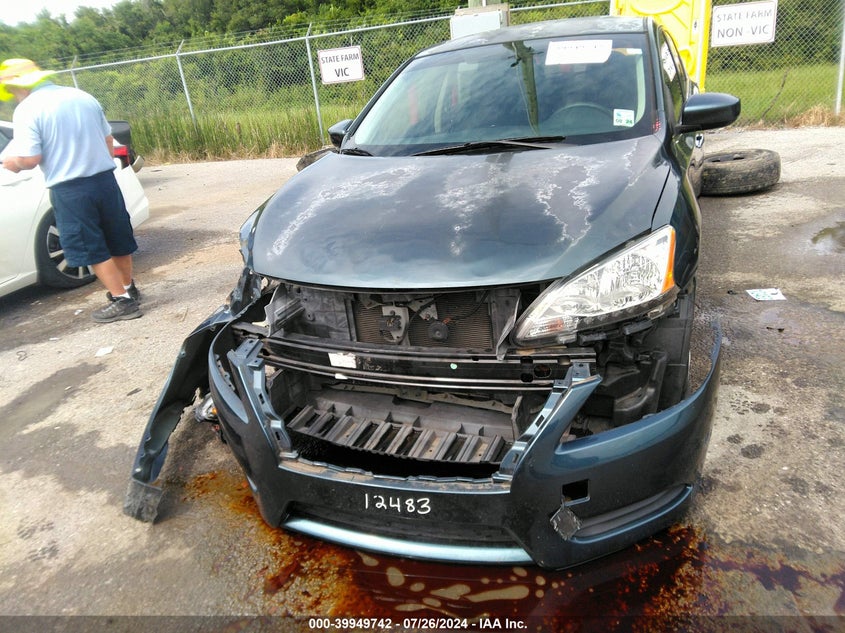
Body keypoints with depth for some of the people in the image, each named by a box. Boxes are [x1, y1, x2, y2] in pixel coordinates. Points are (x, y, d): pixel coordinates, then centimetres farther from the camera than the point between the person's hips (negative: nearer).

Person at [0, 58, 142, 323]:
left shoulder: (27, 110, -9)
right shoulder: (83, 97, 8)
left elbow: (31, 158, -14)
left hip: (69, 188, -6)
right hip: (104, 178, 6)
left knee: (92, 248, 4)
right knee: (117, 238, 16)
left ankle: (122, 300, 3)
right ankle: (128, 288, 31)